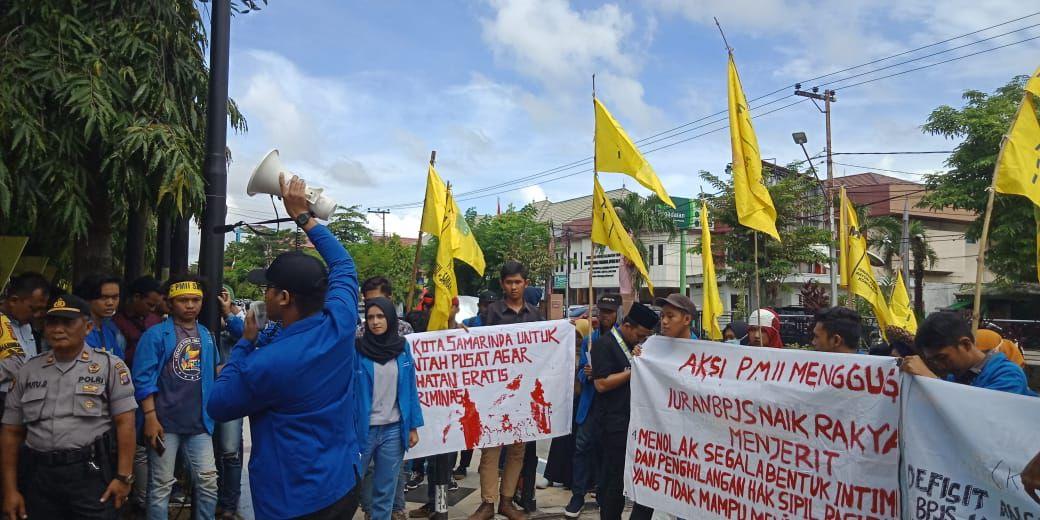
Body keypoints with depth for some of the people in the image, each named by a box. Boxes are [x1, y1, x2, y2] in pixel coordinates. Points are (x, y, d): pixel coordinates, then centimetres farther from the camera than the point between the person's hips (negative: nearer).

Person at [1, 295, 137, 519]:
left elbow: (125, 423, -6)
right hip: (39, 475, 4)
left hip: (92, 474, -4)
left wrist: (124, 476, -11)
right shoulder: (29, 371, 10)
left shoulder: (110, 365, -2)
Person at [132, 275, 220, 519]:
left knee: (208, 481, 7)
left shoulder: (207, 336, 9)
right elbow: (144, 379, -9)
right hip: (165, 421, -4)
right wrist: (150, 418, -15)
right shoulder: (156, 335, -5)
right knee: (161, 485, 8)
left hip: (199, 422, 4)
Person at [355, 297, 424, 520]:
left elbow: (410, 389, 7)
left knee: (385, 491, 10)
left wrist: (413, 426, 4)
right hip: (361, 428, -2)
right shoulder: (356, 348, -7)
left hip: (393, 430, 3)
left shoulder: (402, 347, 3)